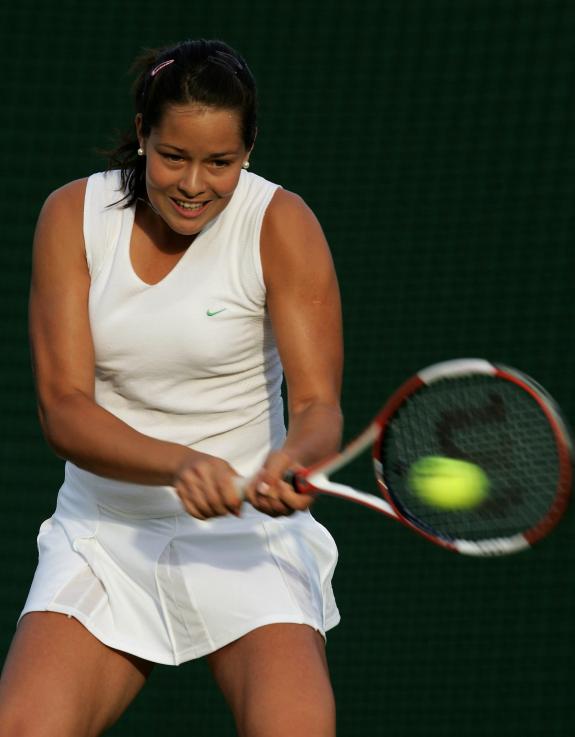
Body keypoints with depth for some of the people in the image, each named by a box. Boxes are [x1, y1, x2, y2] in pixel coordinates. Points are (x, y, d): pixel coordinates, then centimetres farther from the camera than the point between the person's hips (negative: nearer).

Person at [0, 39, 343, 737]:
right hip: (103, 528, 2)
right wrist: (180, 465, -28)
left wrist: (292, 461, -37)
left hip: (246, 529, -2)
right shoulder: (72, 215, -3)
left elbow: (318, 403, -12)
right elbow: (63, 406, -10)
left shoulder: (280, 225, -8)